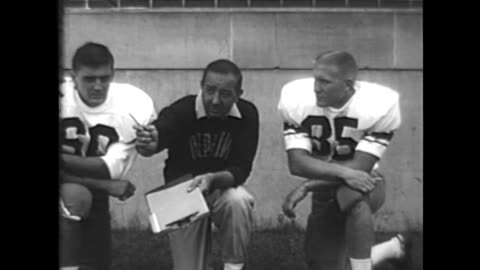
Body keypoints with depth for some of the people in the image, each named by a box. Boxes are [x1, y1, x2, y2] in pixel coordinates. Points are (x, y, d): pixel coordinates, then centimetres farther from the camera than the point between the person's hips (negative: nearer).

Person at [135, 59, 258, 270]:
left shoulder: (247, 114, -16)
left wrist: (212, 179, -38)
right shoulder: (181, 111, -22)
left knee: (239, 200, -34)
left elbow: (240, 170, -18)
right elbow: (155, 140, -40)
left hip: (223, 187, 1)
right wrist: (147, 144, -64)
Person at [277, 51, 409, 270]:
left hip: (364, 183, -4)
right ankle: (391, 248, 33)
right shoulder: (296, 100, -17)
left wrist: (306, 187, -30)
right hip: (325, 191, 4)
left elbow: (360, 167, -25)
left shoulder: (379, 105, -23)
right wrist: (344, 172, -37)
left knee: (353, 195, -40)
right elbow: (297, 163, -22)